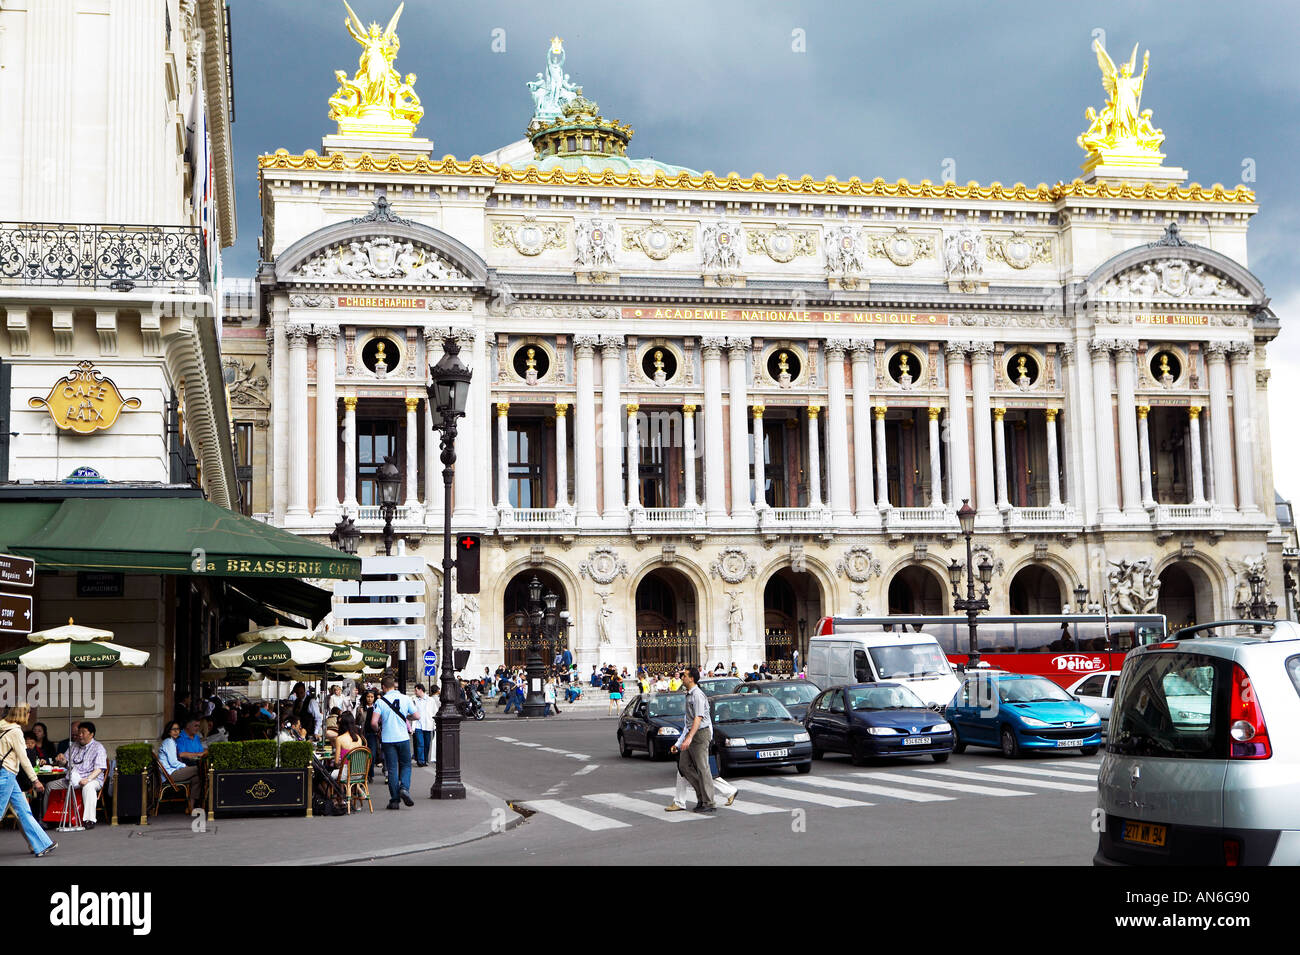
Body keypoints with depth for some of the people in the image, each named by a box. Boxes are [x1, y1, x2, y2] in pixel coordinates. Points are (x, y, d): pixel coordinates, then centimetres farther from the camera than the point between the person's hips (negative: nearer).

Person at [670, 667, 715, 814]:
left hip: (701, 733, -10)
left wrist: (689, 738, -32)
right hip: (692, 732, 10)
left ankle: (709, 803, -5)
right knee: (684, 765, 8)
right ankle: (701, 794, 12)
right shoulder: (689, 694, 15)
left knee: (702, 768, -8)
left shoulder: (697, 695, -17)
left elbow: (698, 718, -24)